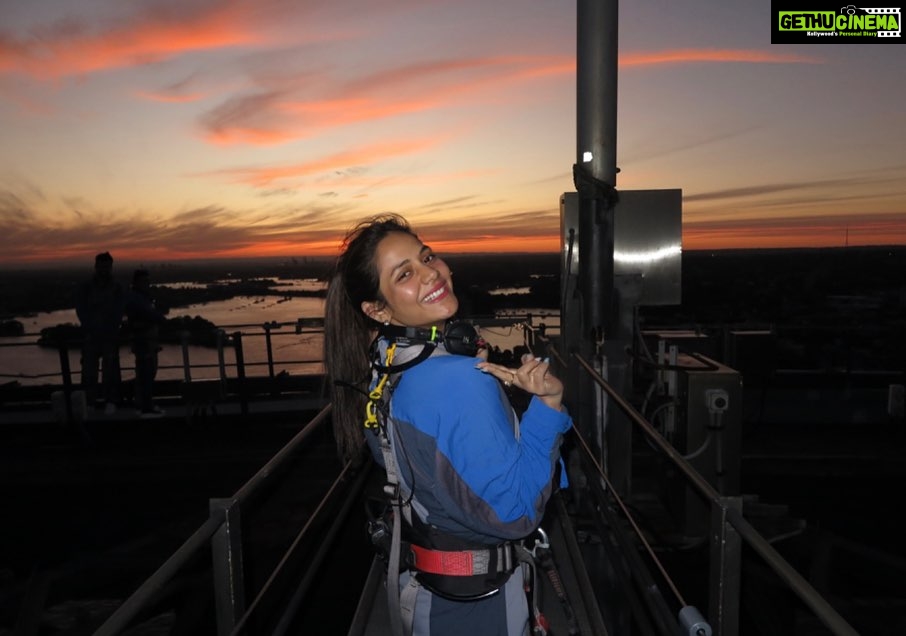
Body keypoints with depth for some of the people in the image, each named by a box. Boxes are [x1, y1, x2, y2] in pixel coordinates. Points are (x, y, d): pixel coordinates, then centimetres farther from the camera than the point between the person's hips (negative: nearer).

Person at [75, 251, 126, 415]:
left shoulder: (118, 289, 6)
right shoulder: (84, 288, 6)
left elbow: (118, 312, 1)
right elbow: (81, 311, 1)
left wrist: (108, 329, -11)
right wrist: (92, 328, -10)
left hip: (111, 335, -1)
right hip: (90, 335, 1)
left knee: (110, 369, -4)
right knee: (89, 369, -3)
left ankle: (111, 401, -1)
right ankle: (89, 401, 1)